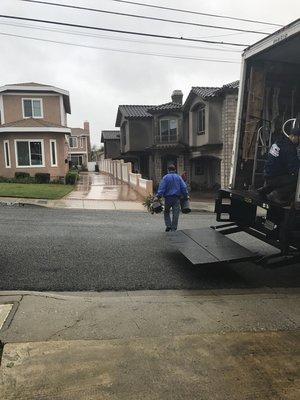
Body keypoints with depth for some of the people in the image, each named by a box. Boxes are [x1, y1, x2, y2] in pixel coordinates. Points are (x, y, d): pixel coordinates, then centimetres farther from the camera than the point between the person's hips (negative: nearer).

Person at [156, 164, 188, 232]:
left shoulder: (165, 177, -2)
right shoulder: (178, 177, 6)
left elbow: (161, 188, -10)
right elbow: (184, 187, 3)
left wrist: (158, 196, -12)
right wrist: (186, 196, 10)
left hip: (168, 198, -1)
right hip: (177, 198, 2)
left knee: (166, 212, 16)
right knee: (175, 214, 5)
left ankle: (168, 225, 3)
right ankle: (173, 228, 6)